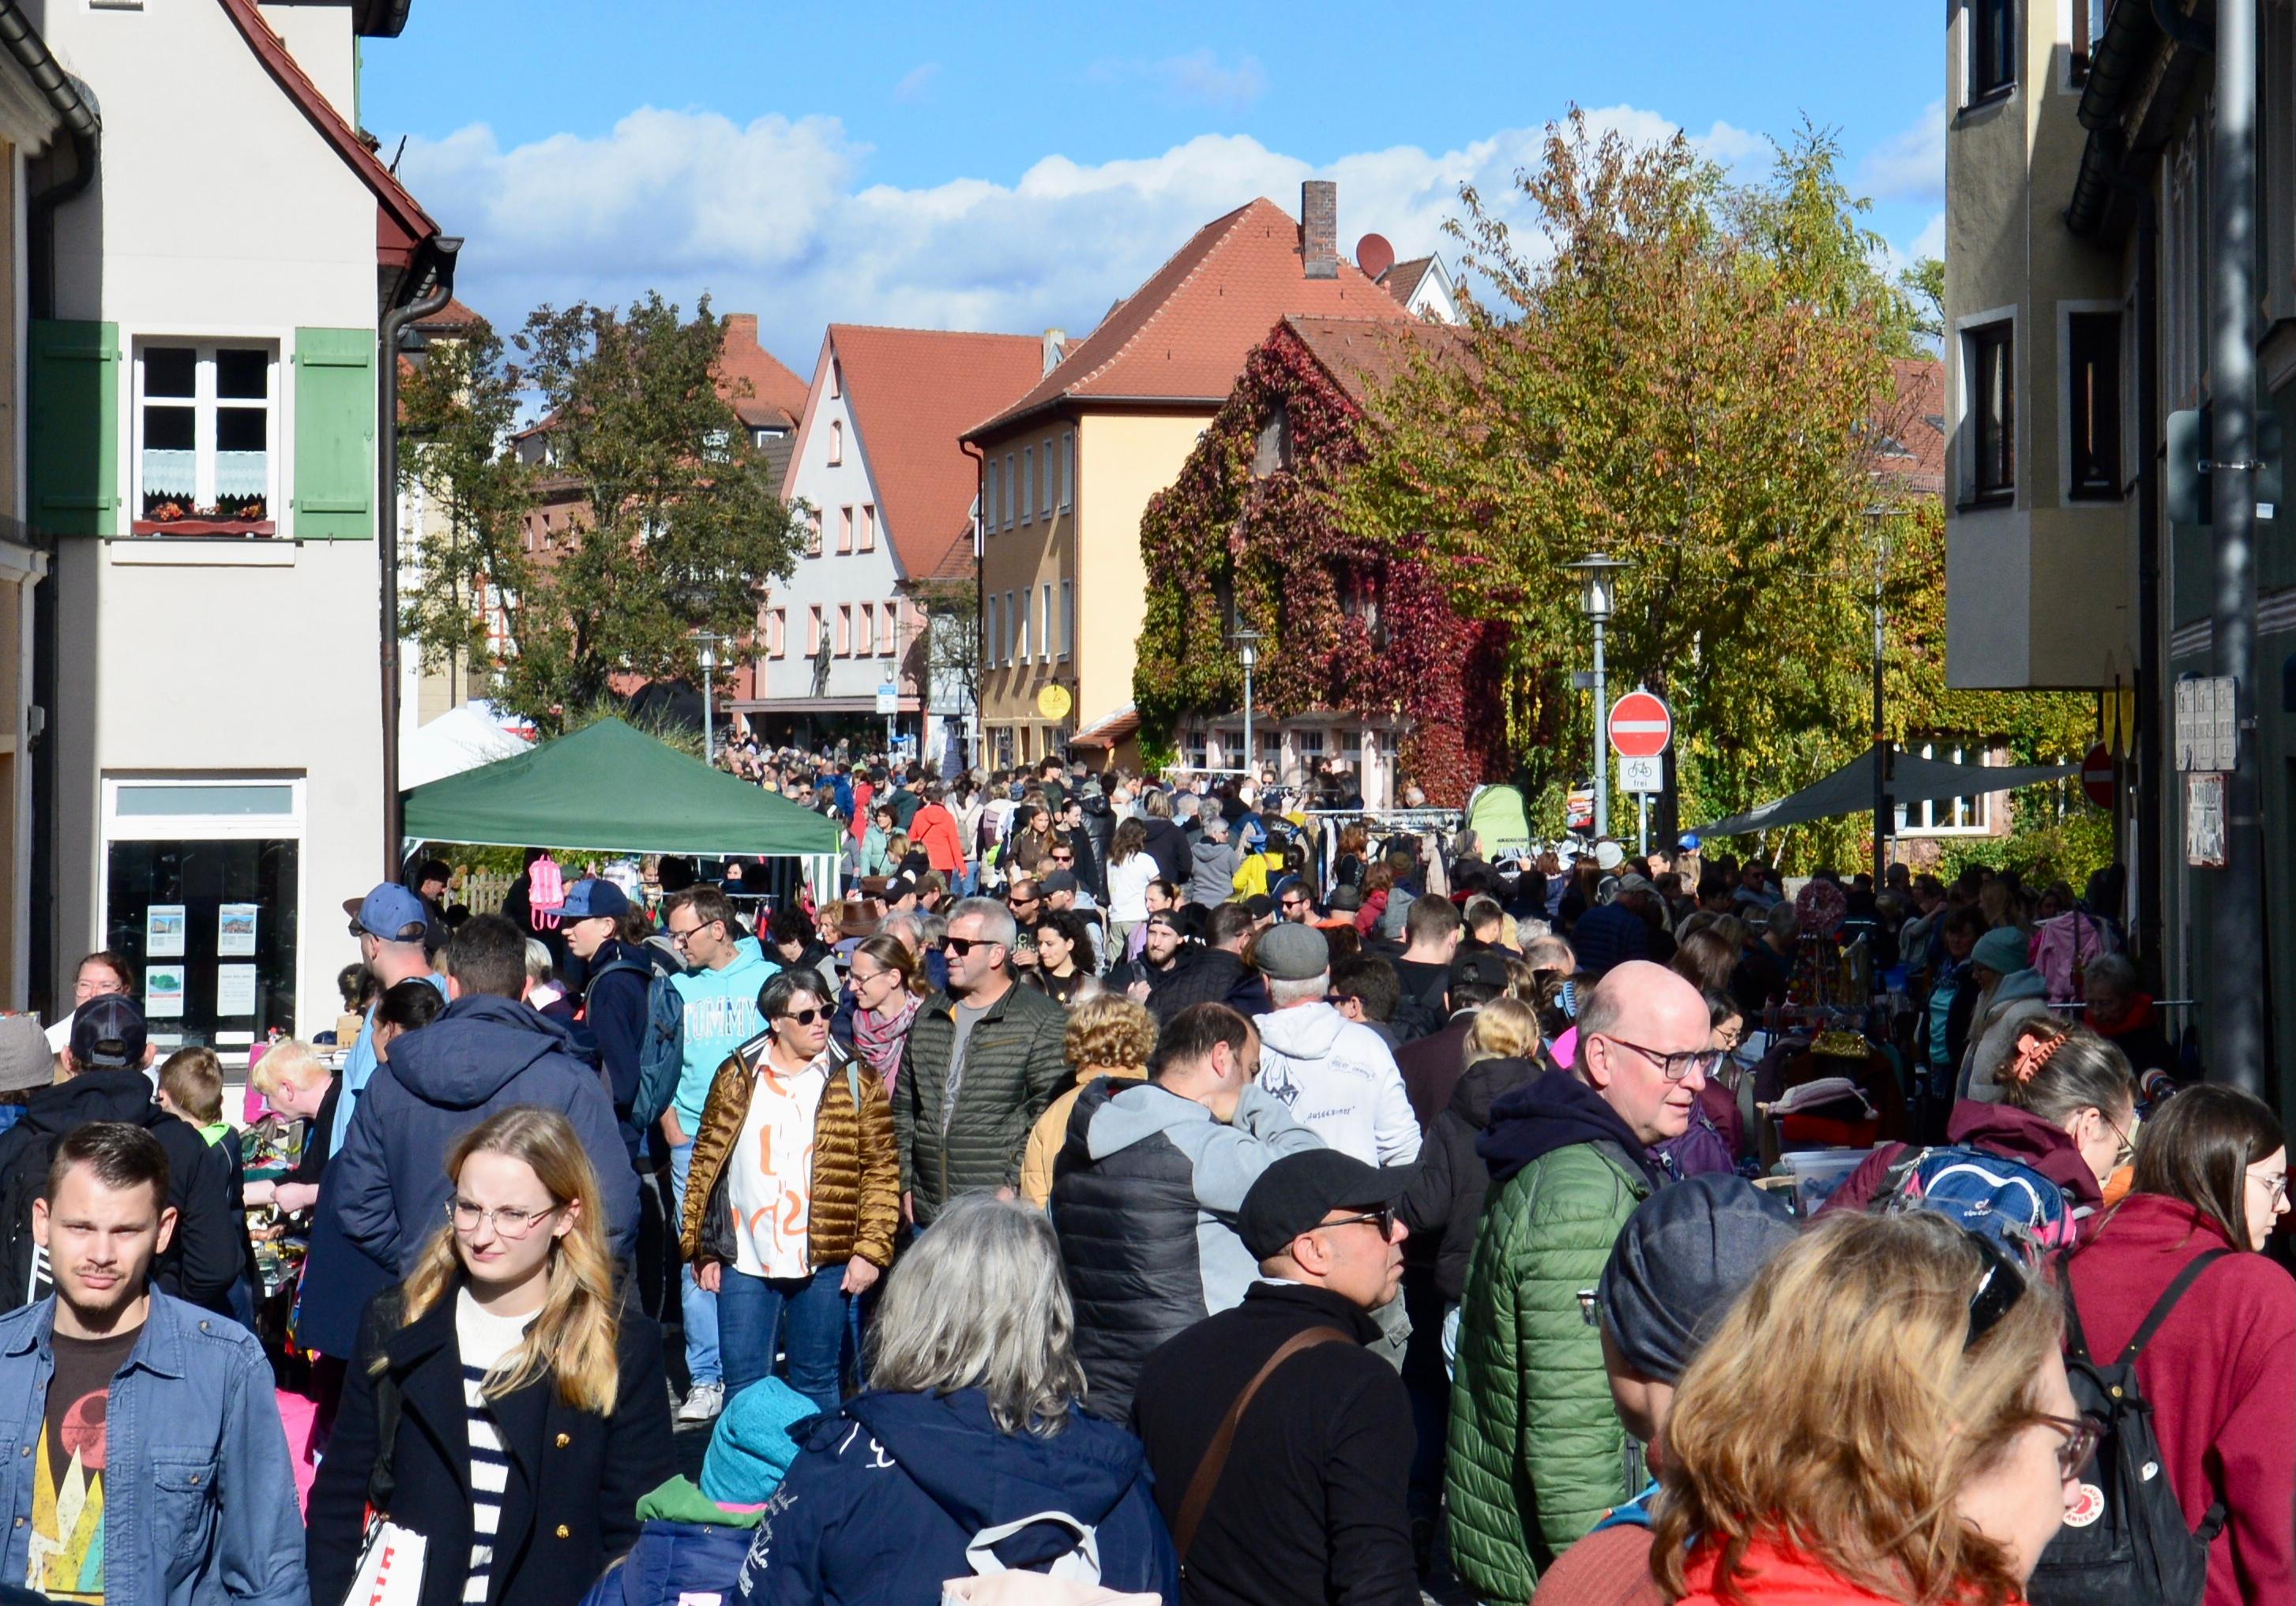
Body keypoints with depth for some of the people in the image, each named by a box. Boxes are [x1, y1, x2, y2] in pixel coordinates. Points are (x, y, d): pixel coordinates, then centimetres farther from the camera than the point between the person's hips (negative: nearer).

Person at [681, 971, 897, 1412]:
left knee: (816, 1385, 8)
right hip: (745, 1262, 1)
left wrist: (871, 1251, -8)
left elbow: (881, 1171, 0)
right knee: (743, 1387, 3)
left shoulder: (856, 1080, 2)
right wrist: (699, 1247, 5)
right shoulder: (737, 1076, 6)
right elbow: (705, 1162, 9)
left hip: (824, 1263, -1)